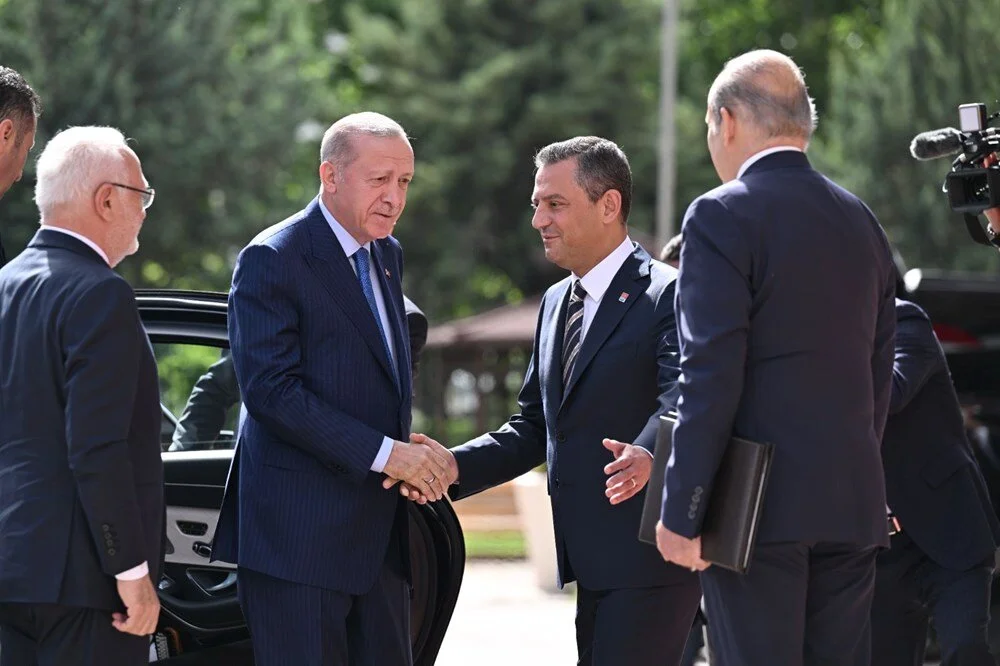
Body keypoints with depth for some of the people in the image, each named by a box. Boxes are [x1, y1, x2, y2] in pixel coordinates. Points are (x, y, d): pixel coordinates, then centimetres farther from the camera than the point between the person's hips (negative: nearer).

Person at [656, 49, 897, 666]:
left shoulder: (723, 216, -7)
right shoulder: (861, 221, 14)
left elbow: (711, 376, -14)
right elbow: (878, 373, 16)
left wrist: (681, 514, -12)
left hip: (758, 503, -7)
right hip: (854, 502, 7)